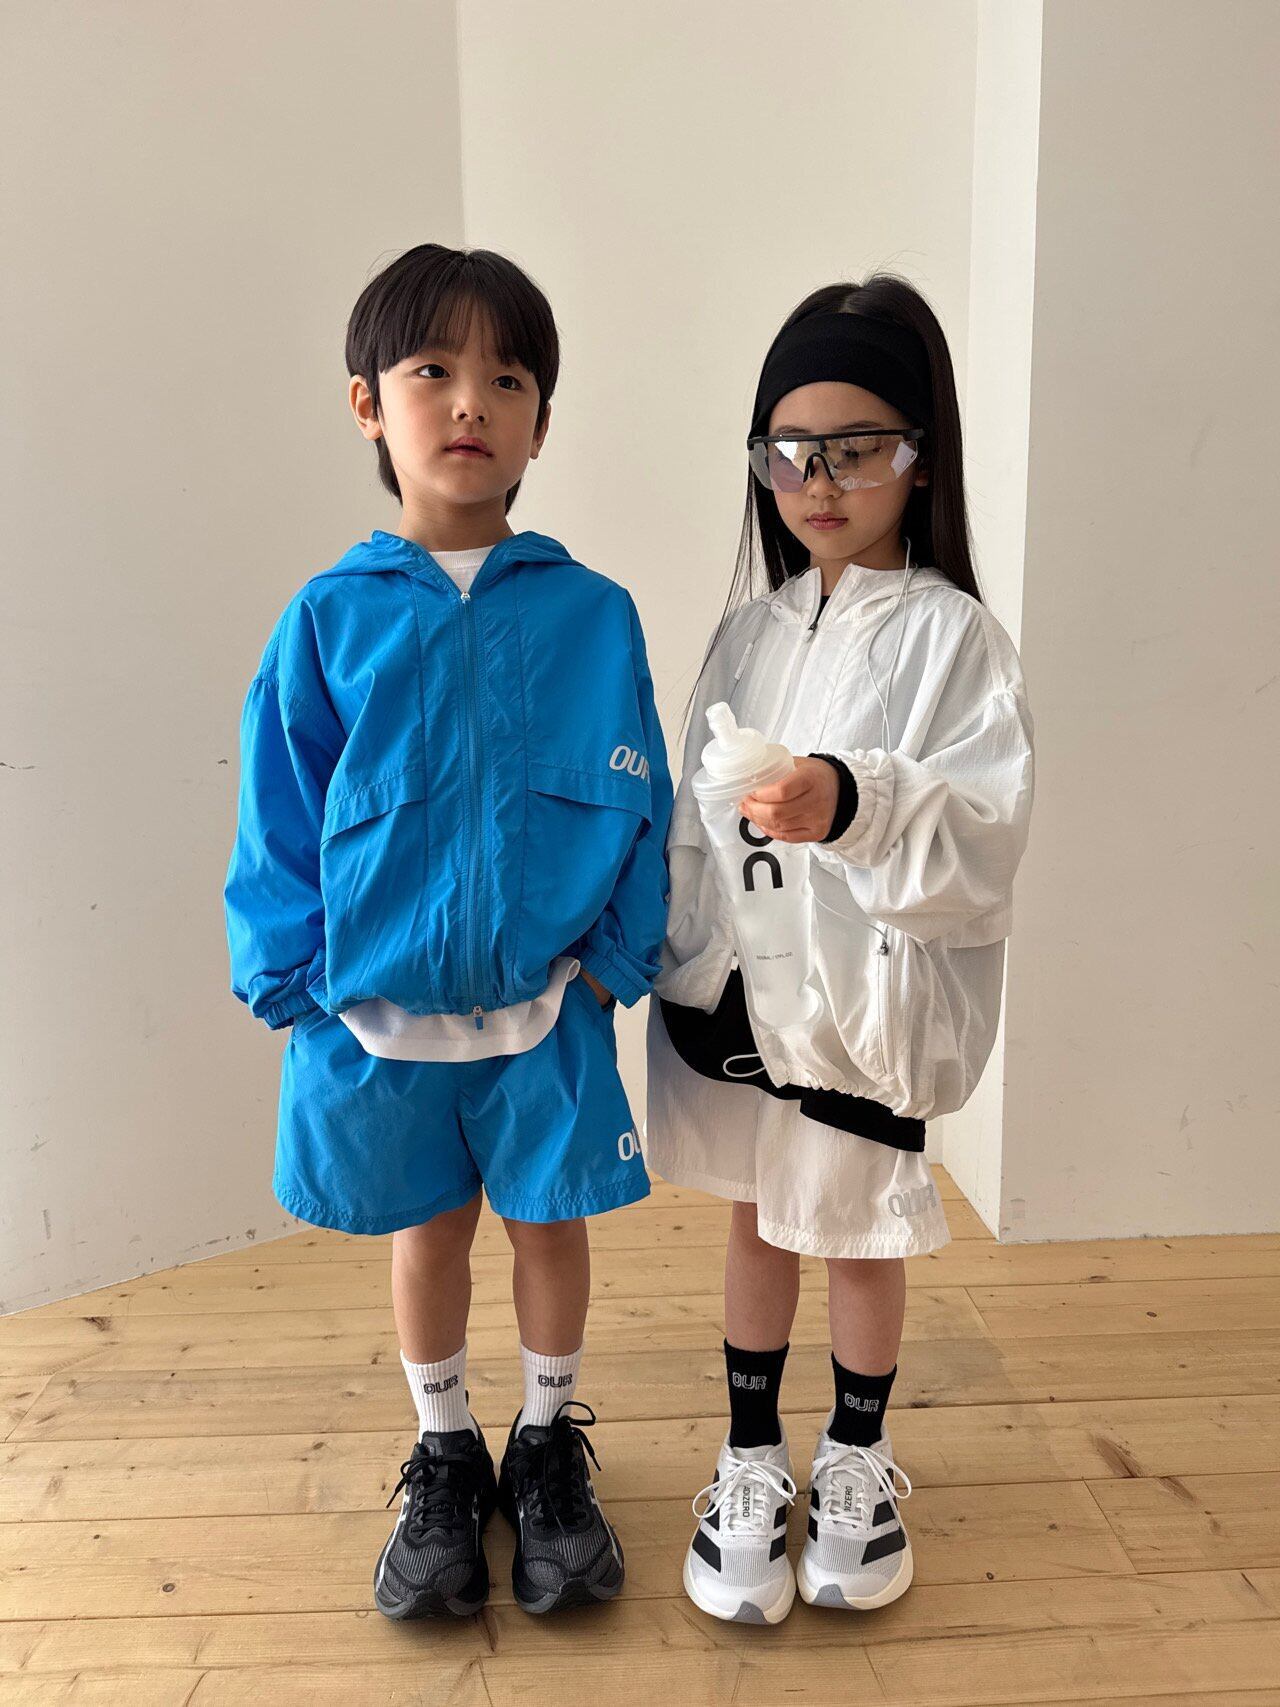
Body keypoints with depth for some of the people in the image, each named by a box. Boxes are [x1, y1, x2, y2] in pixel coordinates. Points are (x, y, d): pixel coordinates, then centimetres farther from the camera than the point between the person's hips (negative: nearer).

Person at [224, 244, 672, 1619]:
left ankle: (549, 1444, 41)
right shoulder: (331, 618, -5)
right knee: (426, 1230, 18)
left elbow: (638, 802, -1)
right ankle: (443, 1458, 41)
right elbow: (278, 815, 0)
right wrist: (294, 976, -4)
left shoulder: (592, 614, -5)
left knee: (550, 1220, 16)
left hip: (546, 1005, 0)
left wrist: (613, 958, -7)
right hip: (378, 1010, 1)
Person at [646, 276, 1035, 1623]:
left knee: (859, 1233, 14)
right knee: (755, 1217, 18)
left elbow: (983, 837, -21)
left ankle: (857, 1461, 40)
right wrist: (682, 965, 7)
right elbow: (692, 813, 9)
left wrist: (857, 806, -38)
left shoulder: (948, 635, -11)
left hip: (868, 995, -4)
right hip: (734, 987, 5)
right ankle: (751, 1461, 38)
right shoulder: (751, 626, 5)